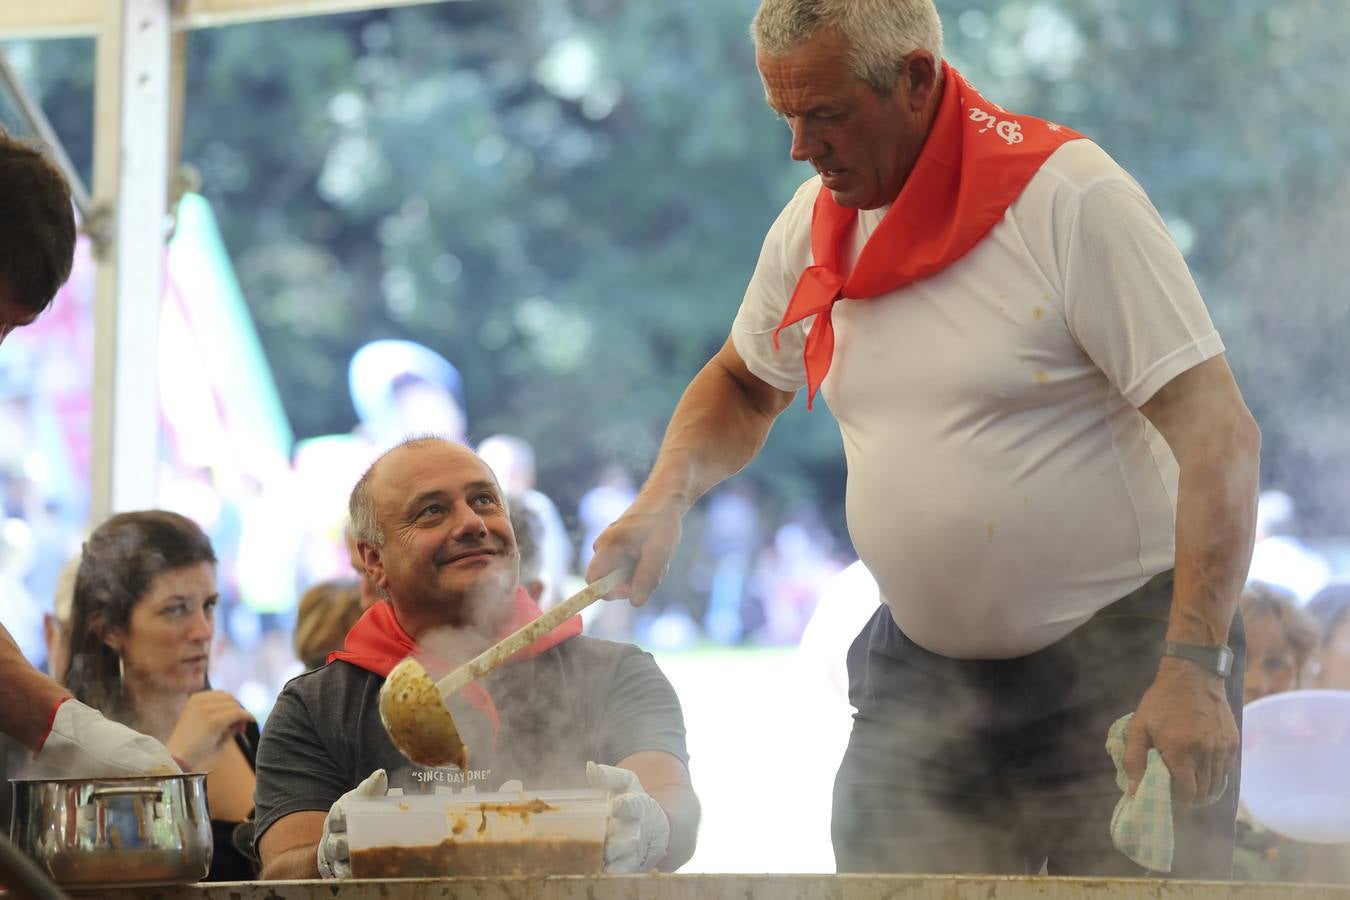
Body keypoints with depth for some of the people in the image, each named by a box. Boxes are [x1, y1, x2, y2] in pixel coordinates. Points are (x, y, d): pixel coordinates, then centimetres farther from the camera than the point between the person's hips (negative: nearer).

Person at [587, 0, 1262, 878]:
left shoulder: (1070, 197, -15)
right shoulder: (814, 227, 4)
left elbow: (1221, 435, -18)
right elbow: (742, 384, 25)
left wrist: (1192, 668, -26)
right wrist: (666, 497, 4)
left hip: (1118, 660, -5)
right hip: (924, 668, 6)